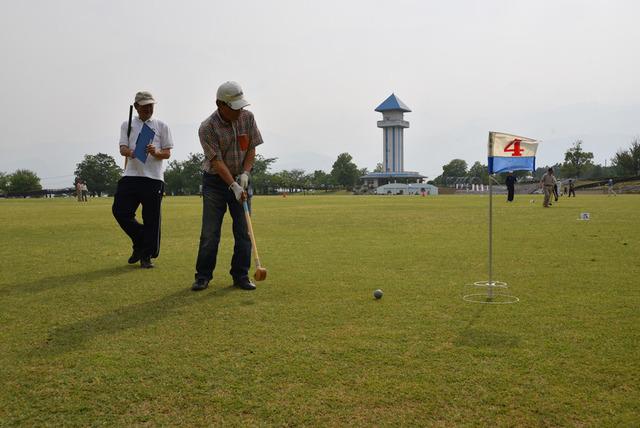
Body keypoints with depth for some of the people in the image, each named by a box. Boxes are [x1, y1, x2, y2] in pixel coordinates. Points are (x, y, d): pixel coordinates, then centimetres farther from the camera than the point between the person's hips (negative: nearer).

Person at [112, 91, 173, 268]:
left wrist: (155, 153, -17)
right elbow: (122, 148, 2)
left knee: (152, 218, -3)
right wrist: (131, 152, -22)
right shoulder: (127, 125, 15)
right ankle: (140, 242, 18)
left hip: (154, 178, -2)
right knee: (120, 211, -5)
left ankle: (147, 255, 9)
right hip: (131, 176, 2)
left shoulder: (161, 126, 11)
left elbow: (167, 153, 6)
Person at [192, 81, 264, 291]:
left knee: (243, 231, 0)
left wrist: (245, 174, -11)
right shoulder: (207, 128, -17)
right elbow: (217, 161, -20)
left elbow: (251, 148, 3)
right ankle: (203, 276, 9)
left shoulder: (247, 118, -4)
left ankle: (241, 276, 10)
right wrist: (234, 186, -27)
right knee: (210, 233, -4)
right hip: (215, 182, -3)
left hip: (240, 180, 3)